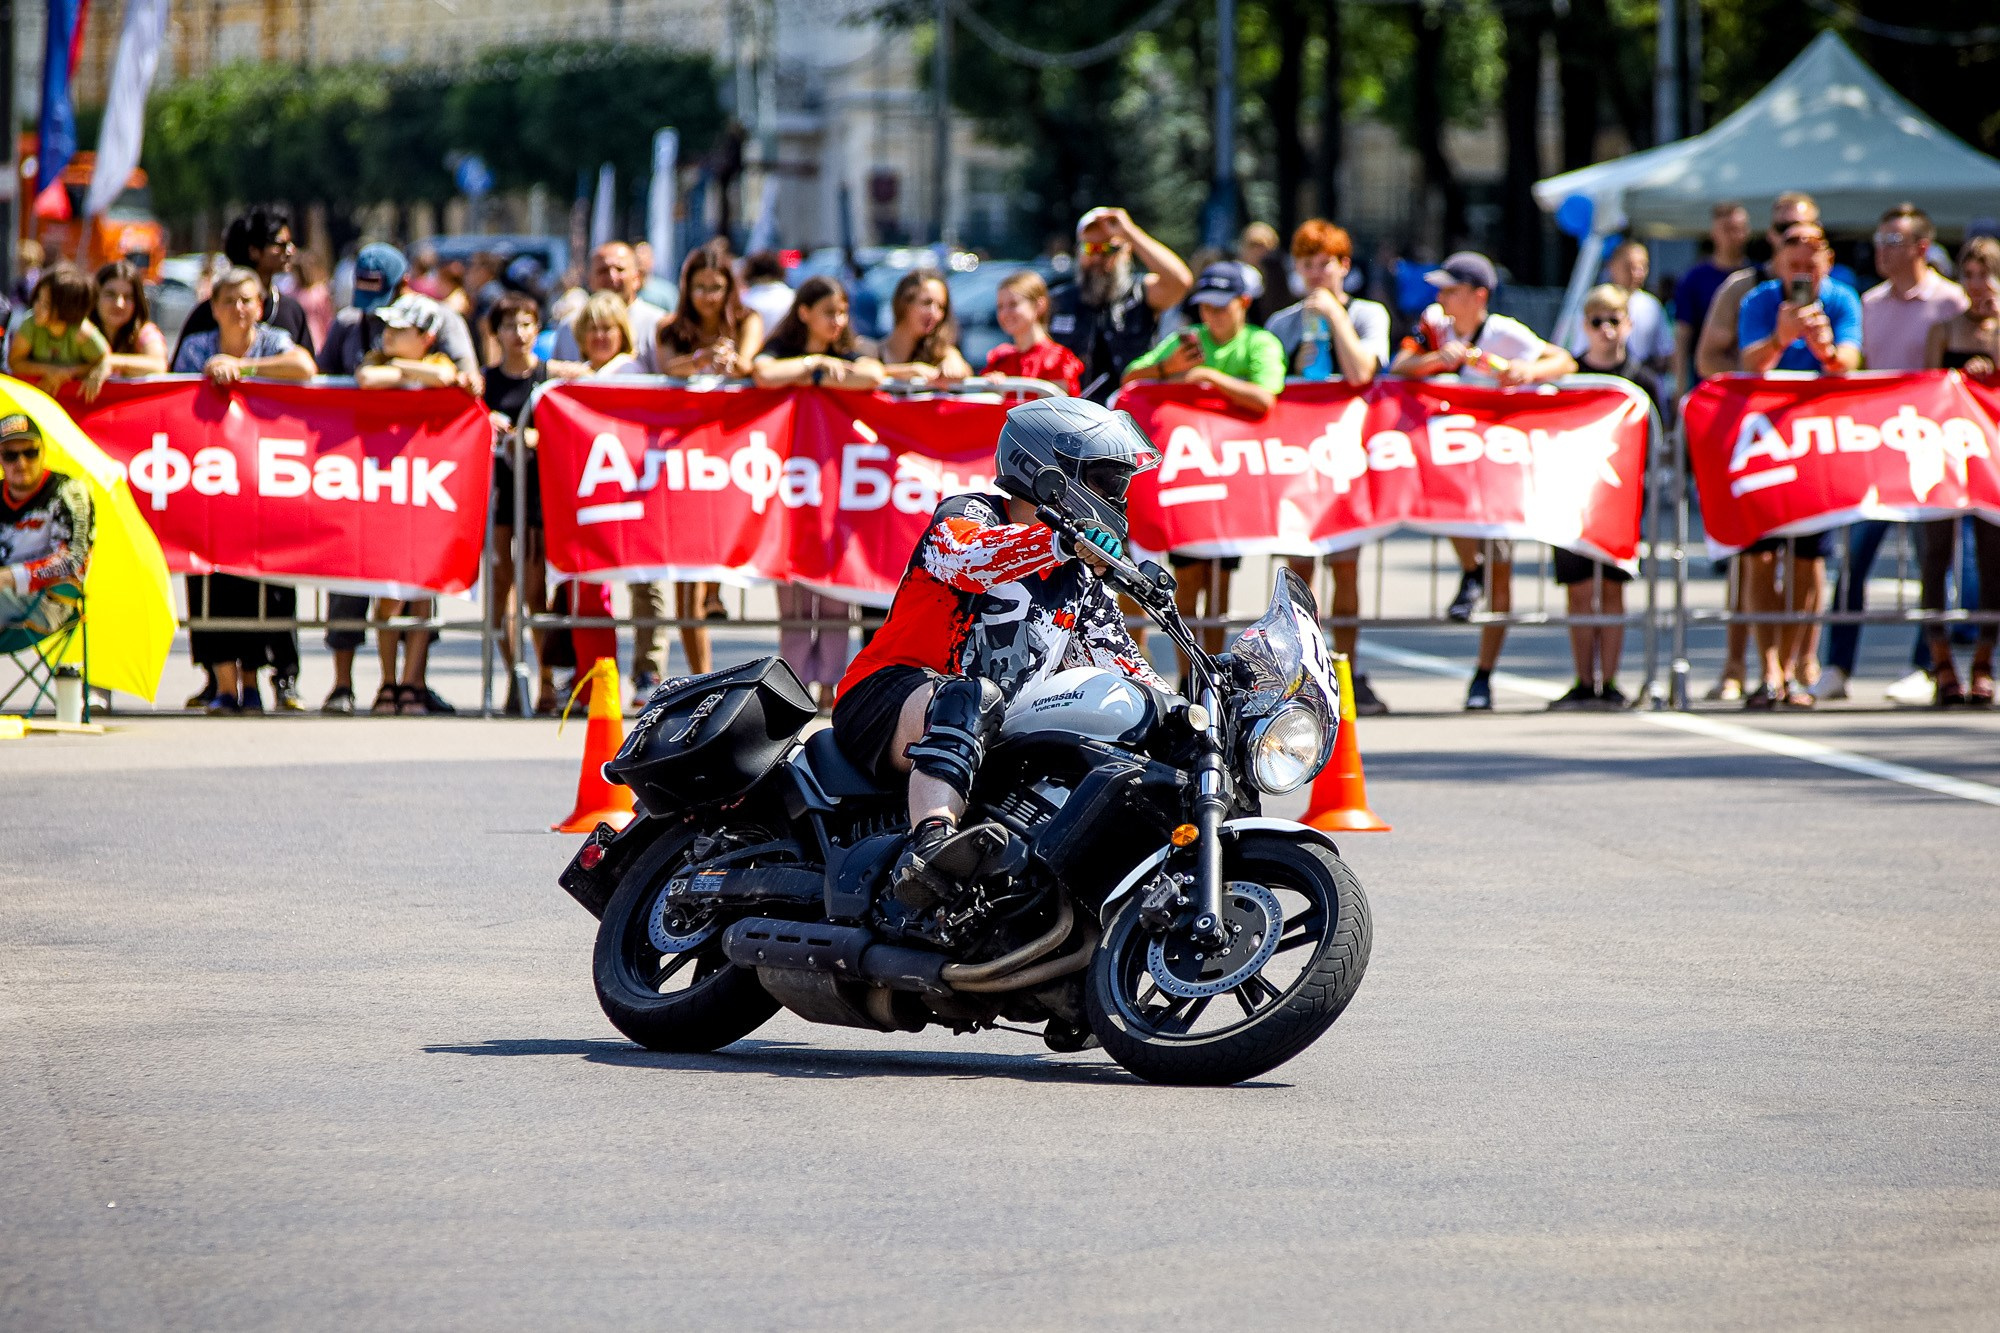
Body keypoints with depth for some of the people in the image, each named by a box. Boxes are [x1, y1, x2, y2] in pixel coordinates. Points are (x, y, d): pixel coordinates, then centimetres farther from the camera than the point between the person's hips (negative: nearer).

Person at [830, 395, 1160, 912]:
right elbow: (968, 558, -28)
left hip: (1000, 736, 8)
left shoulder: (1081, 581, 20)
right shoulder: (968, 515, -3)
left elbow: (1123, 665, 14)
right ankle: (928, 849, -60)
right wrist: (1063, 542, -44)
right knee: (972, 698, -39)